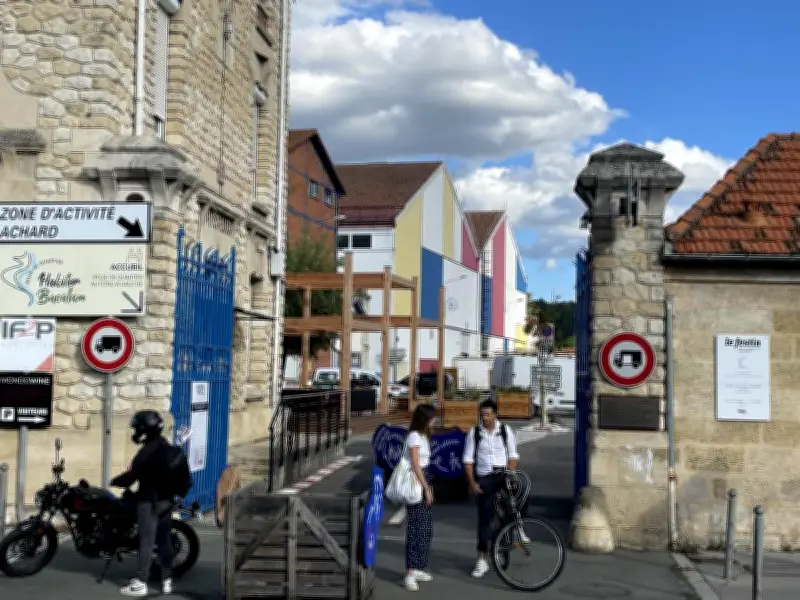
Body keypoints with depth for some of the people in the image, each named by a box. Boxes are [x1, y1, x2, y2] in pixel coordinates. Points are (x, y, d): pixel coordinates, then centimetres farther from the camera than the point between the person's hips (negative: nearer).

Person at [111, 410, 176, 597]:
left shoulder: (146, 452, -17)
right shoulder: (168, 448, 9)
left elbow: (131, 477, -15)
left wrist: (114, 481, 3)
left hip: (150, 502, -8)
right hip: (167, 500, 8)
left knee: (146, 542, -4)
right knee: (165, 541, 10)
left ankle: (141, 583, -1)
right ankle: (167, 581, 14)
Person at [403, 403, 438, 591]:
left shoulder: (423, 436, 14)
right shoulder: (414, 437, -15)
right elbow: (415, 465, -19)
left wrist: (427, 487, 16)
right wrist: (426, 488, -17)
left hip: (422, 480, 10)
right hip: (415, 483, -10)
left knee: (426, 527, 13)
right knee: (416, 527, -9)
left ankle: (418, 568, 23)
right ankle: (410, 574, -7)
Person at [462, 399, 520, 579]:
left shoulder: (505, 430, 1)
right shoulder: (474, 433, 0)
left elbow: (513, 456, 3)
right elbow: (468, 459, 2)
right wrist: (472, 482, -6)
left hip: (503, 475, 1)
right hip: (484, 479, -1)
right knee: (484, 518, -1)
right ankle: (482, 560, 6)